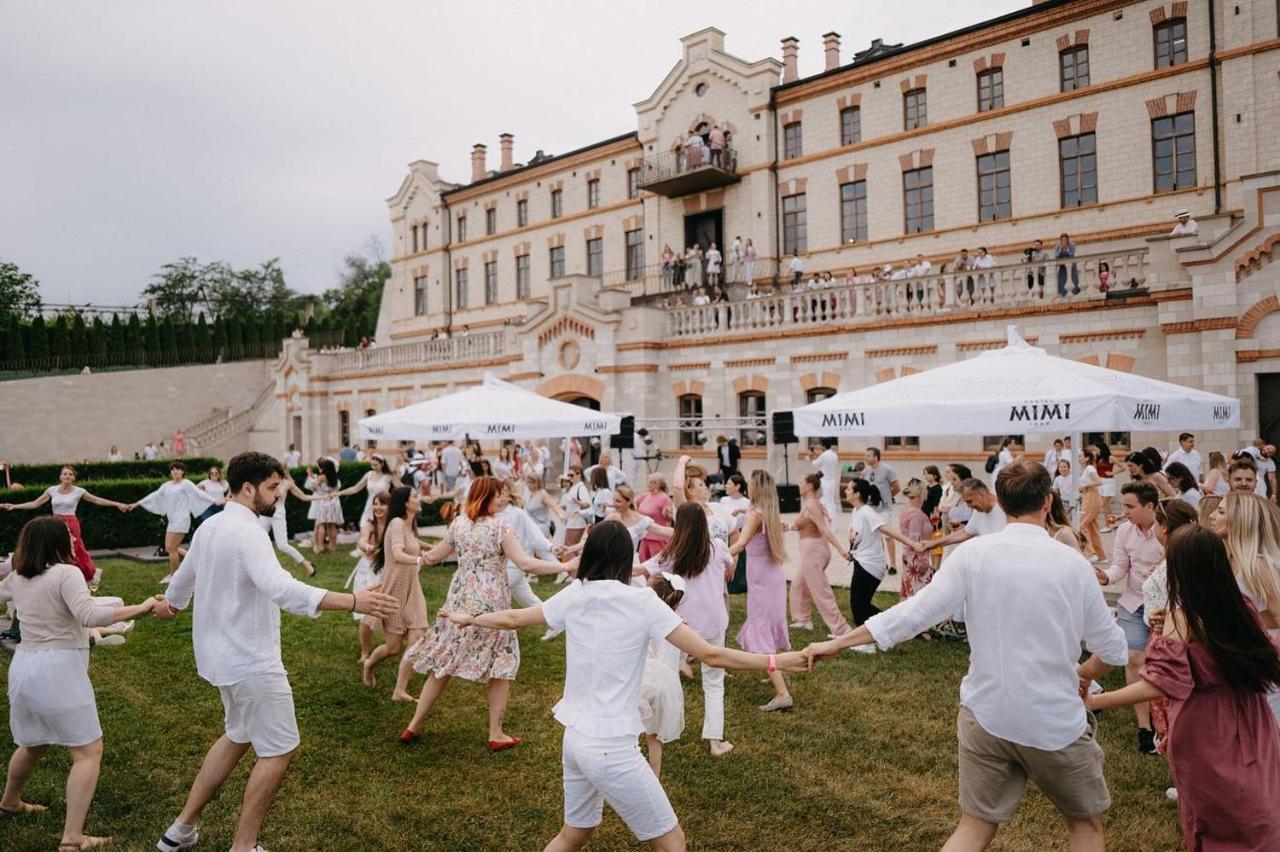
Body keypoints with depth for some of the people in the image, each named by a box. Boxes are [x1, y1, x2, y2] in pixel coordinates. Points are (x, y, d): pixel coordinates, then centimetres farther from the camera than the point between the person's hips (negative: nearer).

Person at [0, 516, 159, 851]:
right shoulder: (66, 573, -13)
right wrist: (142, 608, -26)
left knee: (33, 743, 32)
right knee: (89, 751, -3)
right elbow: (90, 615, -25)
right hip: (58, 669, -8)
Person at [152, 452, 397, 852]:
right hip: (250, 661, -10)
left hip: (223, 654, 10)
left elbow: (184, 575, 26)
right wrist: (352, 602, -46)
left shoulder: (209, 527, 7)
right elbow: (280, 588, -39)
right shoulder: (247, 532, -23)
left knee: (238, 736, 27)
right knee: (279, 750, 4)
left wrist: (171, 604, 49)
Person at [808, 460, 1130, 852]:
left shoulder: (973, 553, -9)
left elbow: (915, 613, -12)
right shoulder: (1072, 562, -10)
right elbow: (1112, 650, -2)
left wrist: (837, 643, -5)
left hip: (986, 715, 2)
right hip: (1055, 722, -2)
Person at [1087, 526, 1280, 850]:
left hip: (1204, 734, -4)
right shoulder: (1243, 608, -5)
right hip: (1250, 727, 4)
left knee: (1216, 825, 16)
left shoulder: (1182, 618, -19)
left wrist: (1095, 701, -28)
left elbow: (1159, 686, -28)